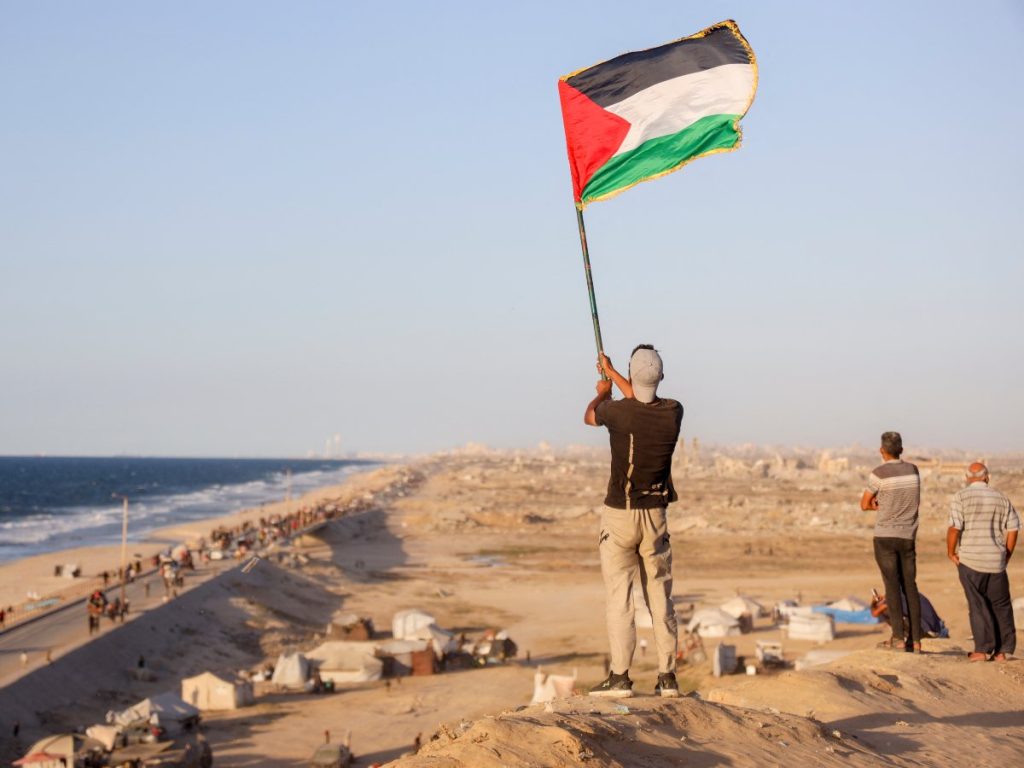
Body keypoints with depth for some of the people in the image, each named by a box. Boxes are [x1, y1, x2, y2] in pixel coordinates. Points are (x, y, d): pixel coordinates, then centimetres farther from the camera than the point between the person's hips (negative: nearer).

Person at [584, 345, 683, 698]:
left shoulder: (618, 411, -16)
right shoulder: (673, 413, -6)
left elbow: (589, 415, 10)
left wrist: (602, 392, 32)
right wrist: (611, 371, 33)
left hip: (619, 515, -3)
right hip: (655, 516, 4)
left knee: (619, 596, -1)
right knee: (660, 597, 8)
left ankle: (620, 677, -2)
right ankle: (667, 677, 8)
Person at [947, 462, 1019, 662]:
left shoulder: (961, 496, -5)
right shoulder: (1001, 498, 7)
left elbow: (954, 527, -14)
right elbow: (1013, 529, 4)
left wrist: (950, 552, -1)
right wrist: (1007, 555, 15)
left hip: (969, 560, -3)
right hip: (996, 561, 3)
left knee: (978, 605, 3)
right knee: (1001, 605, 12)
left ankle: (983, 649, 0)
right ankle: (1004, 650, 11)